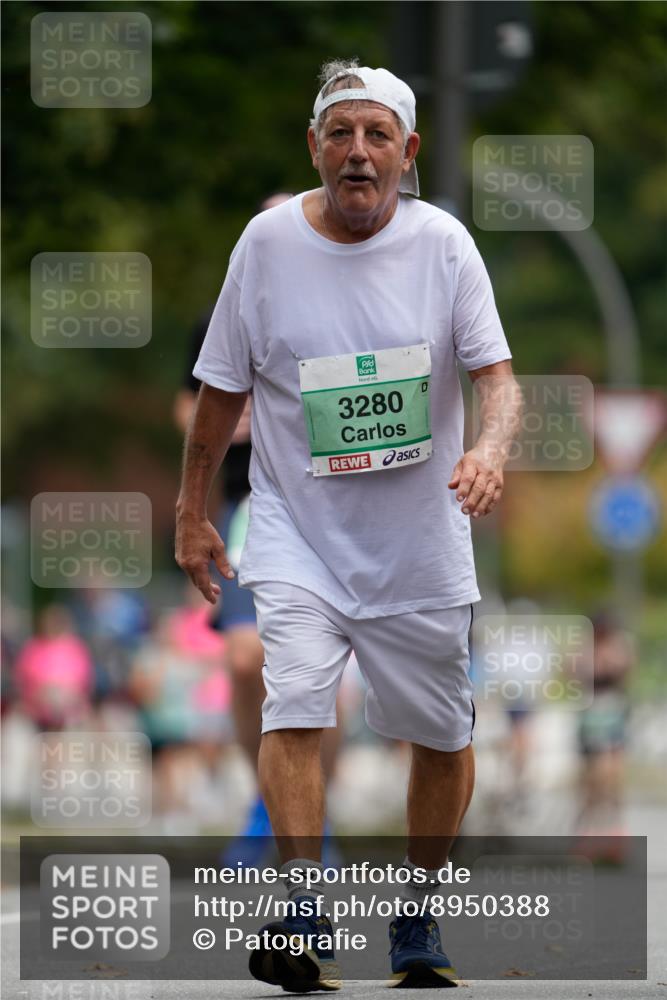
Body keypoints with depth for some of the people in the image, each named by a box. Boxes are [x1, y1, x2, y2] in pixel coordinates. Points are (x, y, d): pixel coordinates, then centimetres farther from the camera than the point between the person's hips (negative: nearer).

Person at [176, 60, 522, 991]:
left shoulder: (442, 242, -6)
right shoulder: (268, 242, -4)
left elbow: (497, 373, -9)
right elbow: (224, 387, 6)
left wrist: (490, 450, -30)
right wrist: (191, 510, 9)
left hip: (420, 533, 1)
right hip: (297, 528, -1)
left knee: (442, 735, 9)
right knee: (294, 706, -21)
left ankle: (418, 915, 28)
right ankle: (302, 917, -24)